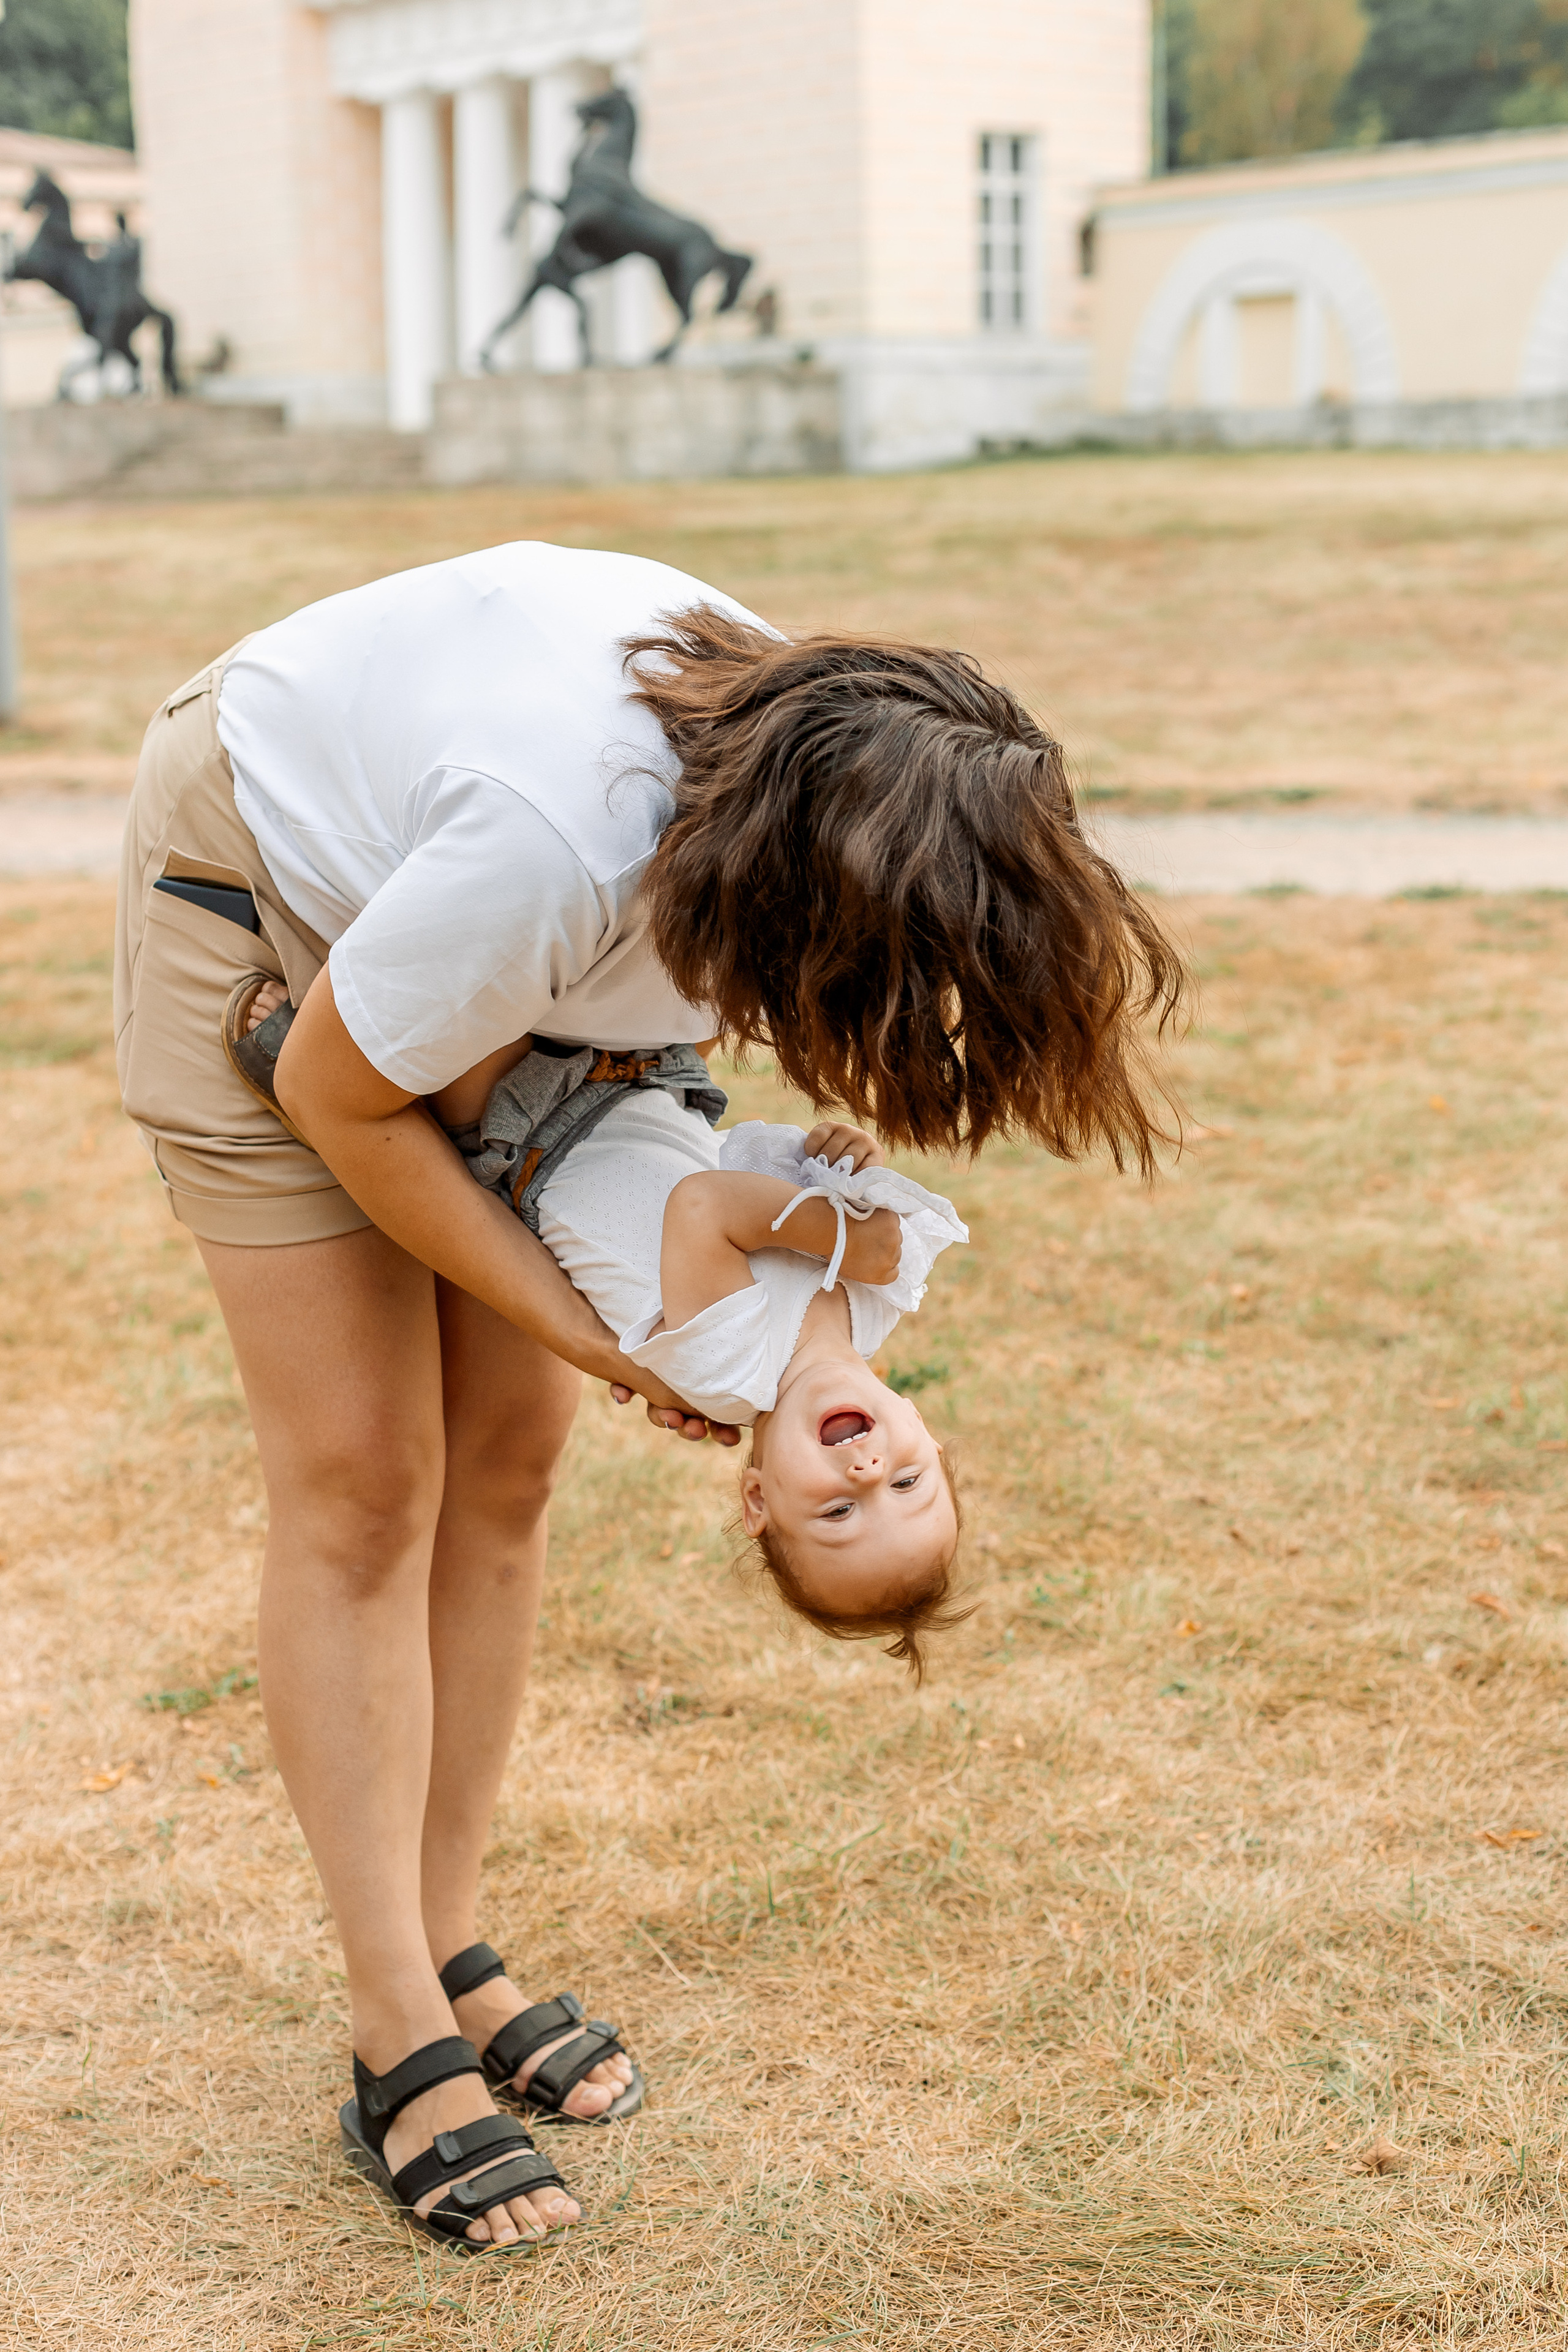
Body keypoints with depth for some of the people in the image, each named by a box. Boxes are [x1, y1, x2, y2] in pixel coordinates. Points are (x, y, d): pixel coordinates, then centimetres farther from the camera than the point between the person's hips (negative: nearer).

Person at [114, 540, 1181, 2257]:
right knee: (361, 1482, -7)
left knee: (506, 1456, 4)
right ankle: (402, 2048, 2)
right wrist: (579, 1328, -17)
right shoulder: (550, 853, -44)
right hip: (263, 875, -6)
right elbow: (336, 1096, -25)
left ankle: (449, 1952, 17)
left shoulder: (835, 802, -26)